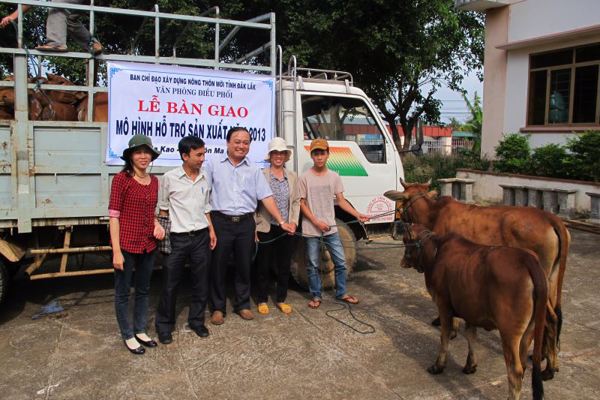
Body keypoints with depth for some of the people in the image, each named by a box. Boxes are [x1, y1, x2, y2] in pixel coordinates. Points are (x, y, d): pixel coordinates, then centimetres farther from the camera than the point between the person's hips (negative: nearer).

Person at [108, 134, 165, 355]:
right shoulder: (121, 179, -12)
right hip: (126, 244, -6)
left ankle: (140, 331, 35)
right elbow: (113, 215, -13)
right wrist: (116, 251, -17)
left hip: (148, 244, 6)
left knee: (144, 290, 18)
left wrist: (157, 224, -2)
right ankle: (128, 336, 26)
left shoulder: (154, 180, 7)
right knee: (123, 292, 10)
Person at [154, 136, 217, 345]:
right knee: (170, 284, 5)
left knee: (201, 282, 11)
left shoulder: (204, 179, 6)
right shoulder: (169, 178, -6)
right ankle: (164, 325, 22)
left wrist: (211, 230, 10)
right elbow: (163, 208, 1)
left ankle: (196, 320, 28)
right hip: (177, 238, -4)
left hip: (201, 236, 4)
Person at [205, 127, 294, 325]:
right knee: (218, 266, 6)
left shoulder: (254, 169, 8)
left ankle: (242, 304, 28)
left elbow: (266, 197, 4)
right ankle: (217, 308, 22)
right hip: (221, 222, -2)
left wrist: (281, 221, -3)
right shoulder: (214, 165, 2)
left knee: (244, 266, 12)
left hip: (246, 223, 2)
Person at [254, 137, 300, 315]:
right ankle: (262, 300, 24)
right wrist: (254, 227, -10)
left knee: (284, 266, 12)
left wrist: (294, 221, -2)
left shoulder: (293, 177, 9)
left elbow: (296, 201, 11)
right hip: (266, 229, -4)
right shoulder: (261, 175, -5)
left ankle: (281, 299, 28)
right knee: (263, 266, 8)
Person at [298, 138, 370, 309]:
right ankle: (316, 296, 23)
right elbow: (302, 203, -6)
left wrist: (357, 215, -7)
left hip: (331, 228, 3)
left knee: (341, 262, 8)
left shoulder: (334, 177, 3)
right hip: (311, 229, -3)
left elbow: (341, 200, 5)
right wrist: (316, 222, -15)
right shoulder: (305, 178, -6)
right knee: (313, 265, 7)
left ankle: (341, 293, 25)